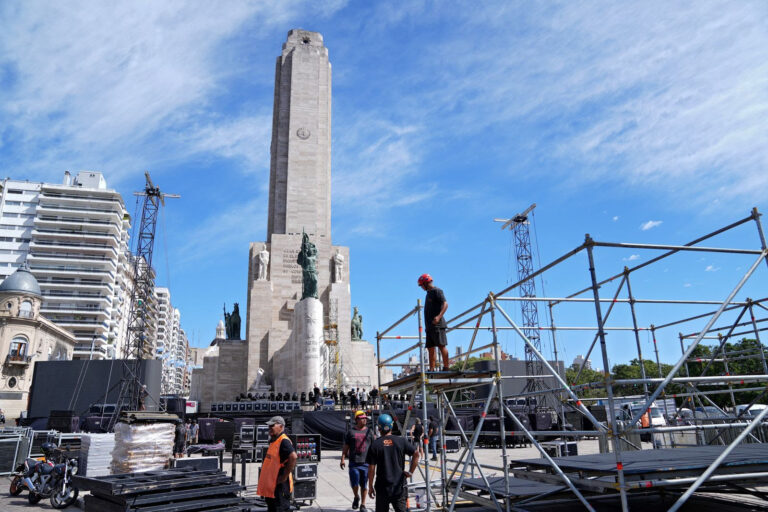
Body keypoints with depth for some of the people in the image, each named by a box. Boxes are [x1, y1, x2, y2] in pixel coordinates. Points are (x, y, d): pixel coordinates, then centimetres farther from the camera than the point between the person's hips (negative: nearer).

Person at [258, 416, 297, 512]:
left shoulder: (284, 441, -18)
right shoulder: (273, 441, 12)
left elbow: (293, 457, -32)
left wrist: (285, 476, -25)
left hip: (280, 486, -10)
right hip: (270, 485, 10)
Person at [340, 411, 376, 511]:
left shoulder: (370, 432, 9)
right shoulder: (350, 432, 4)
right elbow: (345, 447, 6)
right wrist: (342, 459, -2)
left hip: (366, 462, 1)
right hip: (354, 463, -1)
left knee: (364, 485, 6)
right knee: (354, 484, -4)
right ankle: (356, 497, 26)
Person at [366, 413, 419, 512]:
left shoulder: (375, 445, -5)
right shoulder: (401, 441, -2)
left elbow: (371, 468, -4)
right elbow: (416, 454, -7)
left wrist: (370, 486, 5)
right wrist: (410, 472, -1)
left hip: (382, 487, 0)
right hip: (399, 486, 1)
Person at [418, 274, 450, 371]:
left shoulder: (437, 291, -5)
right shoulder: (429, 293, 22)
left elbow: (445, 304, -16)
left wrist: (439, 316, -30)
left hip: (437, 324, -9)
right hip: (429, 326, 9)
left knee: (442, 345, -9)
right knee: (430, 348, 6)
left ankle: (446, 367, -8)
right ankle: (431, 370, 8)